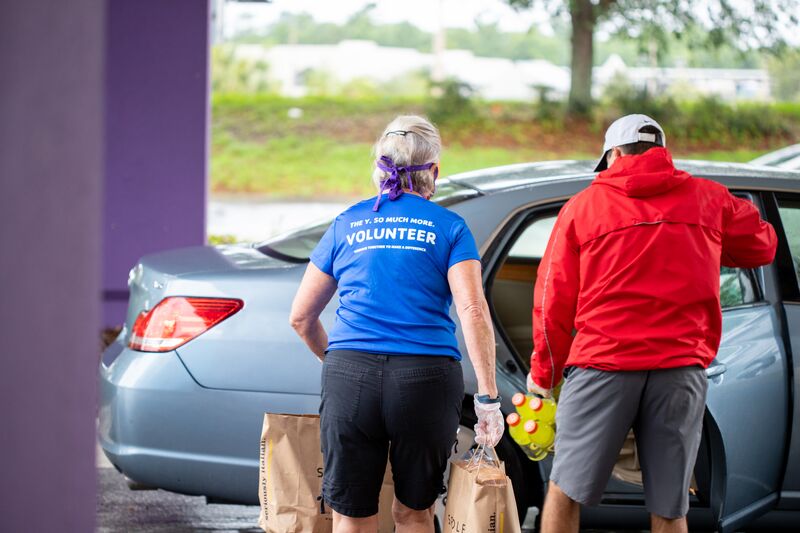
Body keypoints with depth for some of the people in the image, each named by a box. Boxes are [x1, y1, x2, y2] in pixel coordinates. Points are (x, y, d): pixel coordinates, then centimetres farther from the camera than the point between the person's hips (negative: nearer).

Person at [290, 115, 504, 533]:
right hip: (427, 378, -1)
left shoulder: (347, 224, 14)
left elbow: (301, 317, 17)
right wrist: (488, 397, -8)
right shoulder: (448, 227, 7)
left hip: (349, 376, 1)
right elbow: (472, 310, -7)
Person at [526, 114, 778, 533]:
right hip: (681, 365, 2)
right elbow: (762, 246, 26)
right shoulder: (709, 199, 9)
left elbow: (553, 299, 5)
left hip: (603, 361, -2)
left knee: (565, 492, 7)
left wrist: (543, 372, 15)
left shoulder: (583, 206, 5)